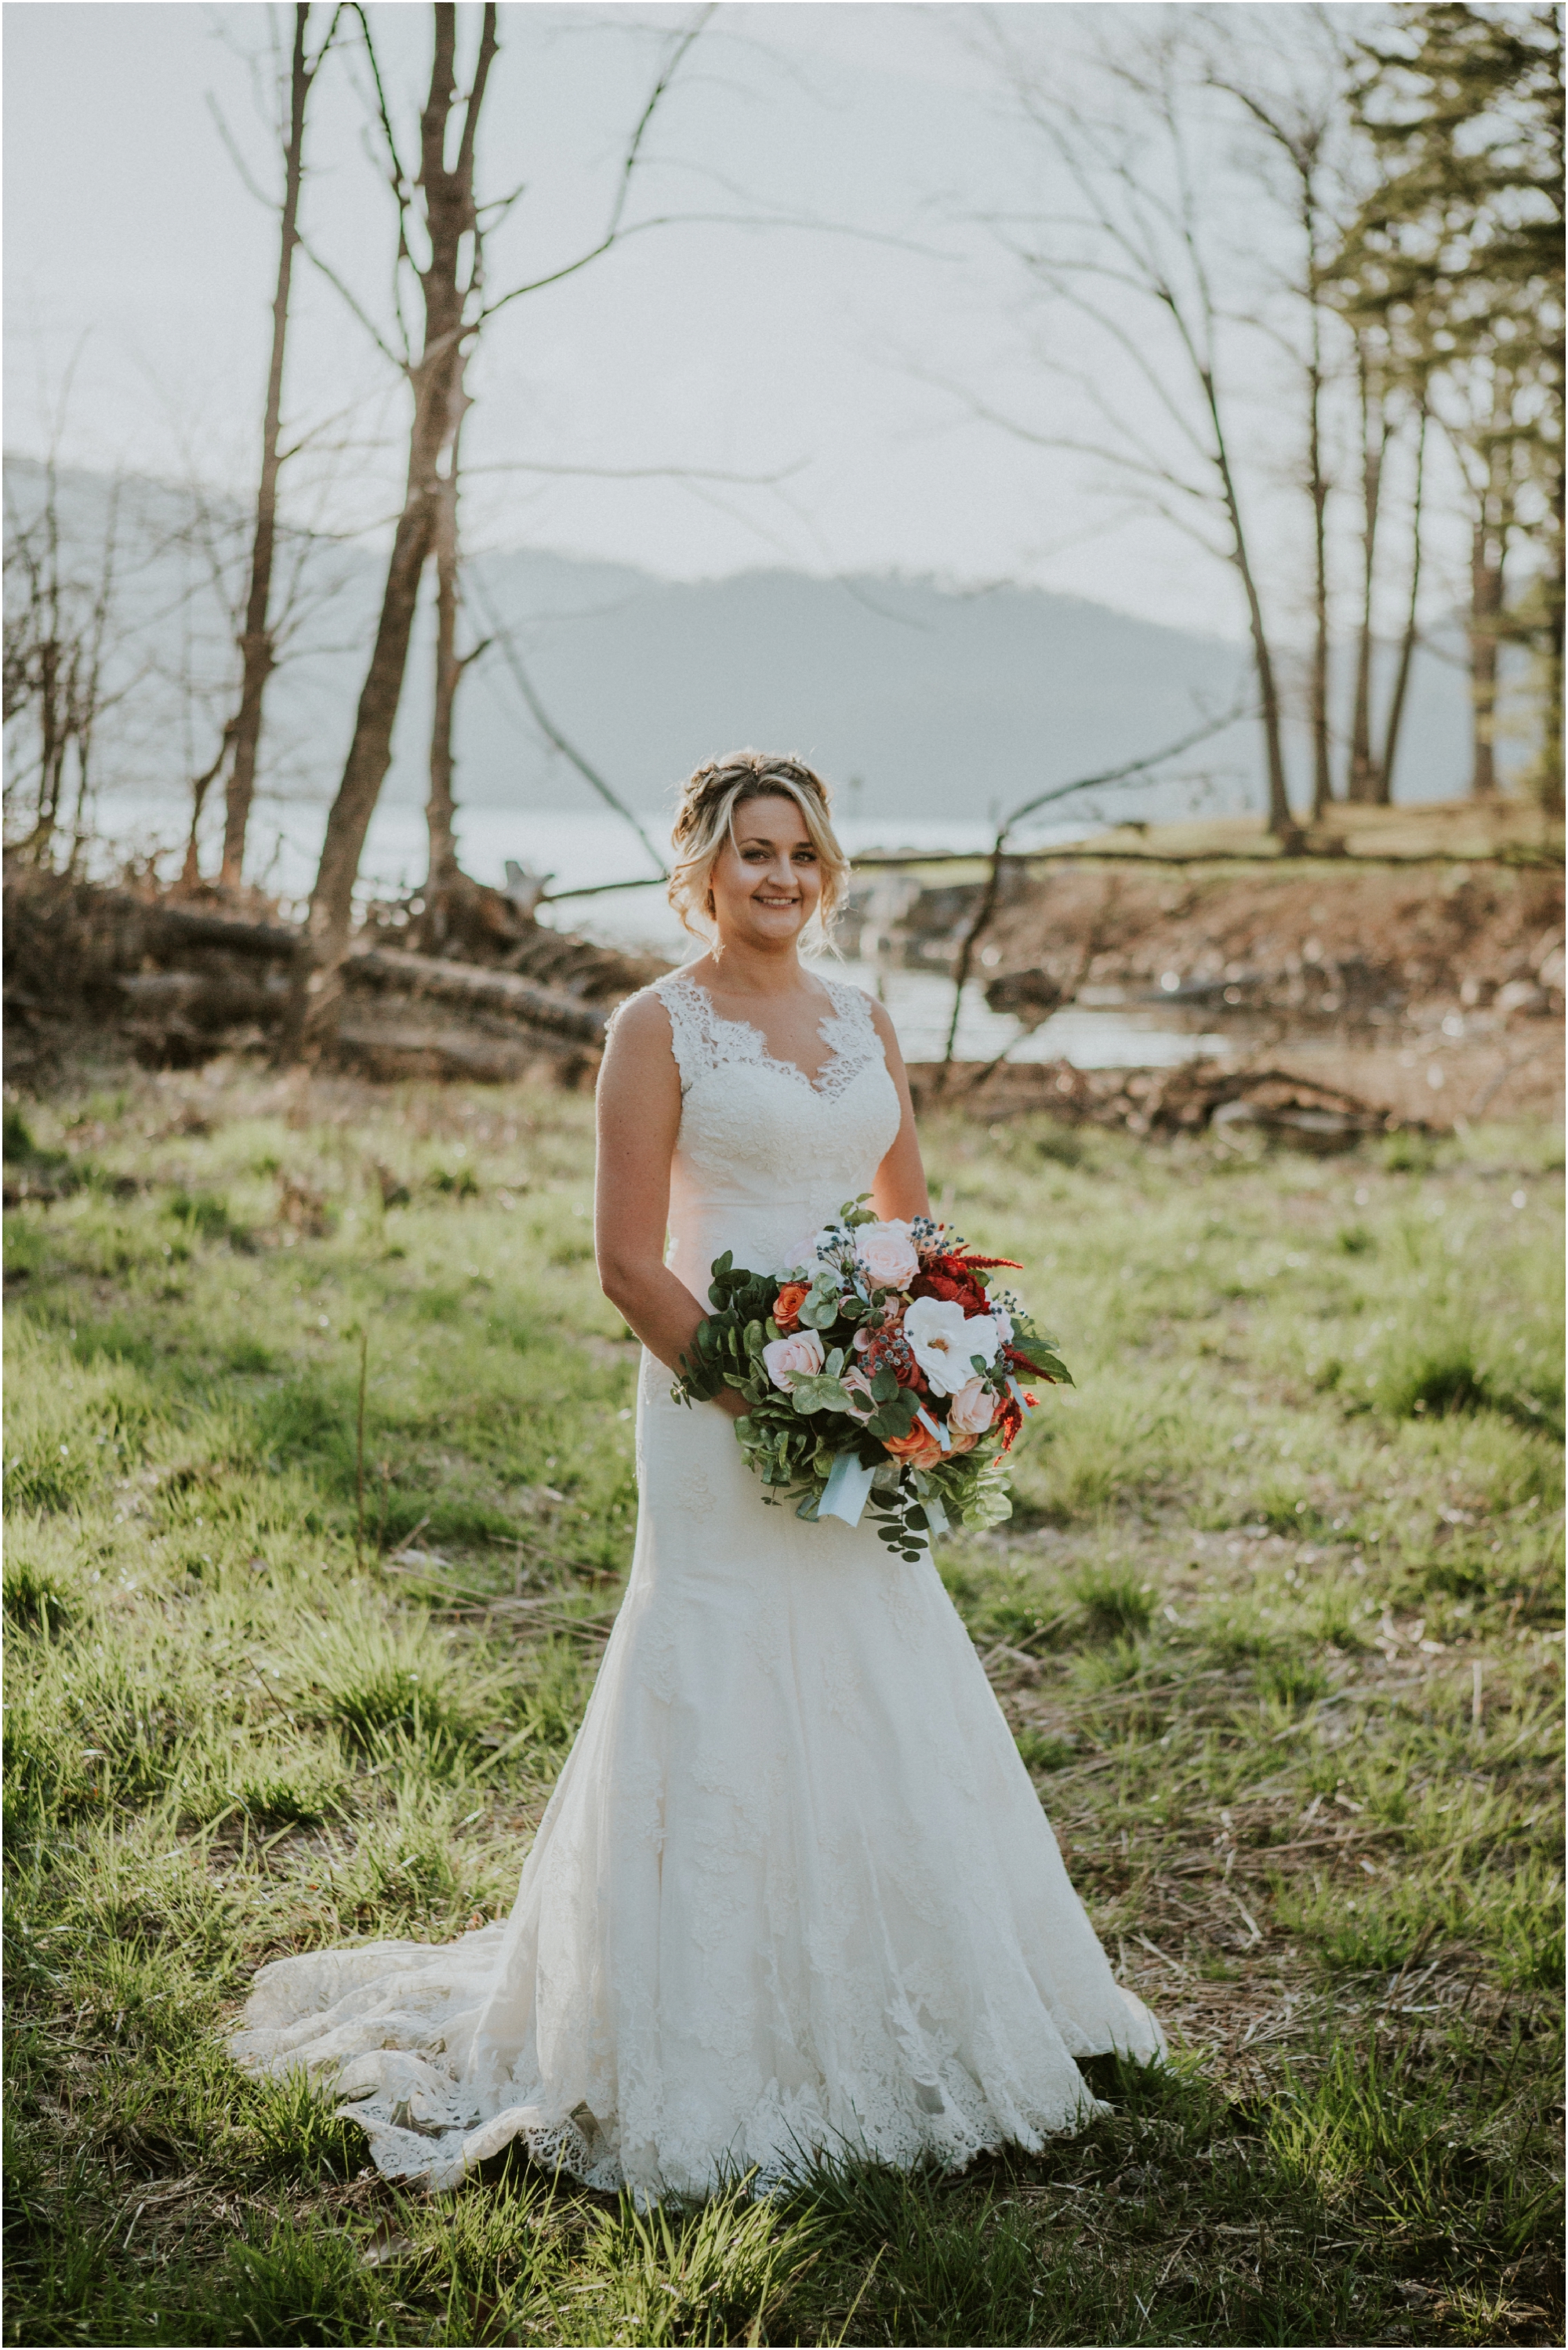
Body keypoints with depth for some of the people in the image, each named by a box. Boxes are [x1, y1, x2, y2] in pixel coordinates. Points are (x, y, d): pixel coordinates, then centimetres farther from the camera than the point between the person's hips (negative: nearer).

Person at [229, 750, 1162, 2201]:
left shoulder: (864, 1022, 12)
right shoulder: (661, 1028, -5)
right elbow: (629, 1262, -10)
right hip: (719, 1401, -6)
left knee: (890, 1709, 12)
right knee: (728, 1708, -2)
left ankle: (884, 2019, 30)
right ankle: (712, 2053, 11)